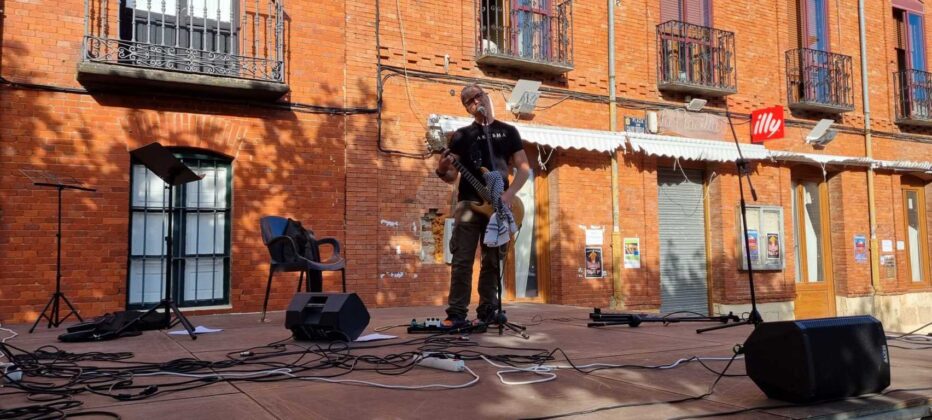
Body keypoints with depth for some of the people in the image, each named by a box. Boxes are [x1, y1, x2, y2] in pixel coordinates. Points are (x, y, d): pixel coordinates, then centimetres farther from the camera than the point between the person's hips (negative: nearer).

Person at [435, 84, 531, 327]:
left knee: (492, 261, 5)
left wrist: (508, 195, -9)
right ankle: (457, 314, -4)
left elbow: (524, 169, 6)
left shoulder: (508, 131, 11)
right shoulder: (461, 135, 11)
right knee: (462, 260, -6)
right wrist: (442, 171, -15)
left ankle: (487, 312, 14)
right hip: (469, 203, 0)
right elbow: (452, 177, 9)